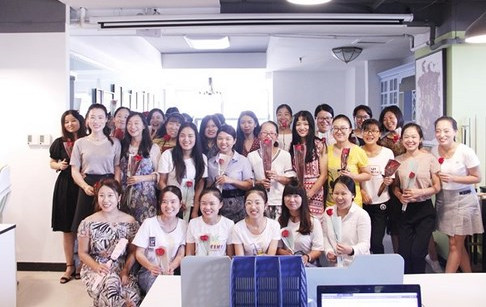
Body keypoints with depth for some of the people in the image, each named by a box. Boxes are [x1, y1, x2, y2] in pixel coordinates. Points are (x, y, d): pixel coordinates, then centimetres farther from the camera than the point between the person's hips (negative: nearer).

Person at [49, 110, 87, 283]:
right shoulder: (59, 143, 6)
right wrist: (58, 166, -5)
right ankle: (70, 266, 16)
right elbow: (52, 162, 16)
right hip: (66, 186, 2)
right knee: (67, 229, 6)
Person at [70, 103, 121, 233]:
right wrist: (85, 186, -13)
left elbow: (117, 168, 6)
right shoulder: (80, 143, 5)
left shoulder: (115, 142, 7)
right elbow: (75, 171, 3)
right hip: (88, 188, 0)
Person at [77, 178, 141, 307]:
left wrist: (125, 271, -11)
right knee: (111, 283, -37)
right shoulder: (88, 223, 0)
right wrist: (97, 266, -13)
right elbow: (82, 253, 5)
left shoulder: (130, 222, 3)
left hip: (121, 269, 1)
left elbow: (132, 252, 6)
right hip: (94, 268, 0)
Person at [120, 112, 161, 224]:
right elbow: (119, 171, 17)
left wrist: (141, 178, -12)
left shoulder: (153, 148, 1)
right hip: (125, 195, 3)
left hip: (145, 195, -3)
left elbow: (159, 174, 0)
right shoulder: (123, 146, 11)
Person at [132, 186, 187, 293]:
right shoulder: (149, 223, -5)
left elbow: (180, 255, 4)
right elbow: (139, 253, -2)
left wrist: (171, 267, -19)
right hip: (149, 271, -2)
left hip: (172, 272, 2)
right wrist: (151, 267, -23)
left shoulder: (183, 225, 3)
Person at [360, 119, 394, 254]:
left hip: (381, 202, -1)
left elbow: (392, 178, 6)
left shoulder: (387, 152, 0)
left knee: (376, 242, -6)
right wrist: (361, 191, -9)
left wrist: (389, 181, -16)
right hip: (362, 202, 1)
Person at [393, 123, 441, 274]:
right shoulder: (397, 161, 4)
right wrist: (400, 195, -7)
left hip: (424, 210, -3)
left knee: (417, 252, -8)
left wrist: (419, 192, -17)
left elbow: (437, 187, -1)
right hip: (405, 210, 3)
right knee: (403, 253, 2)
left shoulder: (430, 159, -4)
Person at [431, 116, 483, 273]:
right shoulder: (434, 151, -1)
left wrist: (452, 178, -20)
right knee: (457, 244, 14)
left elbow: (477, 178, -10)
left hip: (462, 199, -5)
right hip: (443, 199, 5)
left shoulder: (465, 152, -15)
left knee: (455, 245, 0)